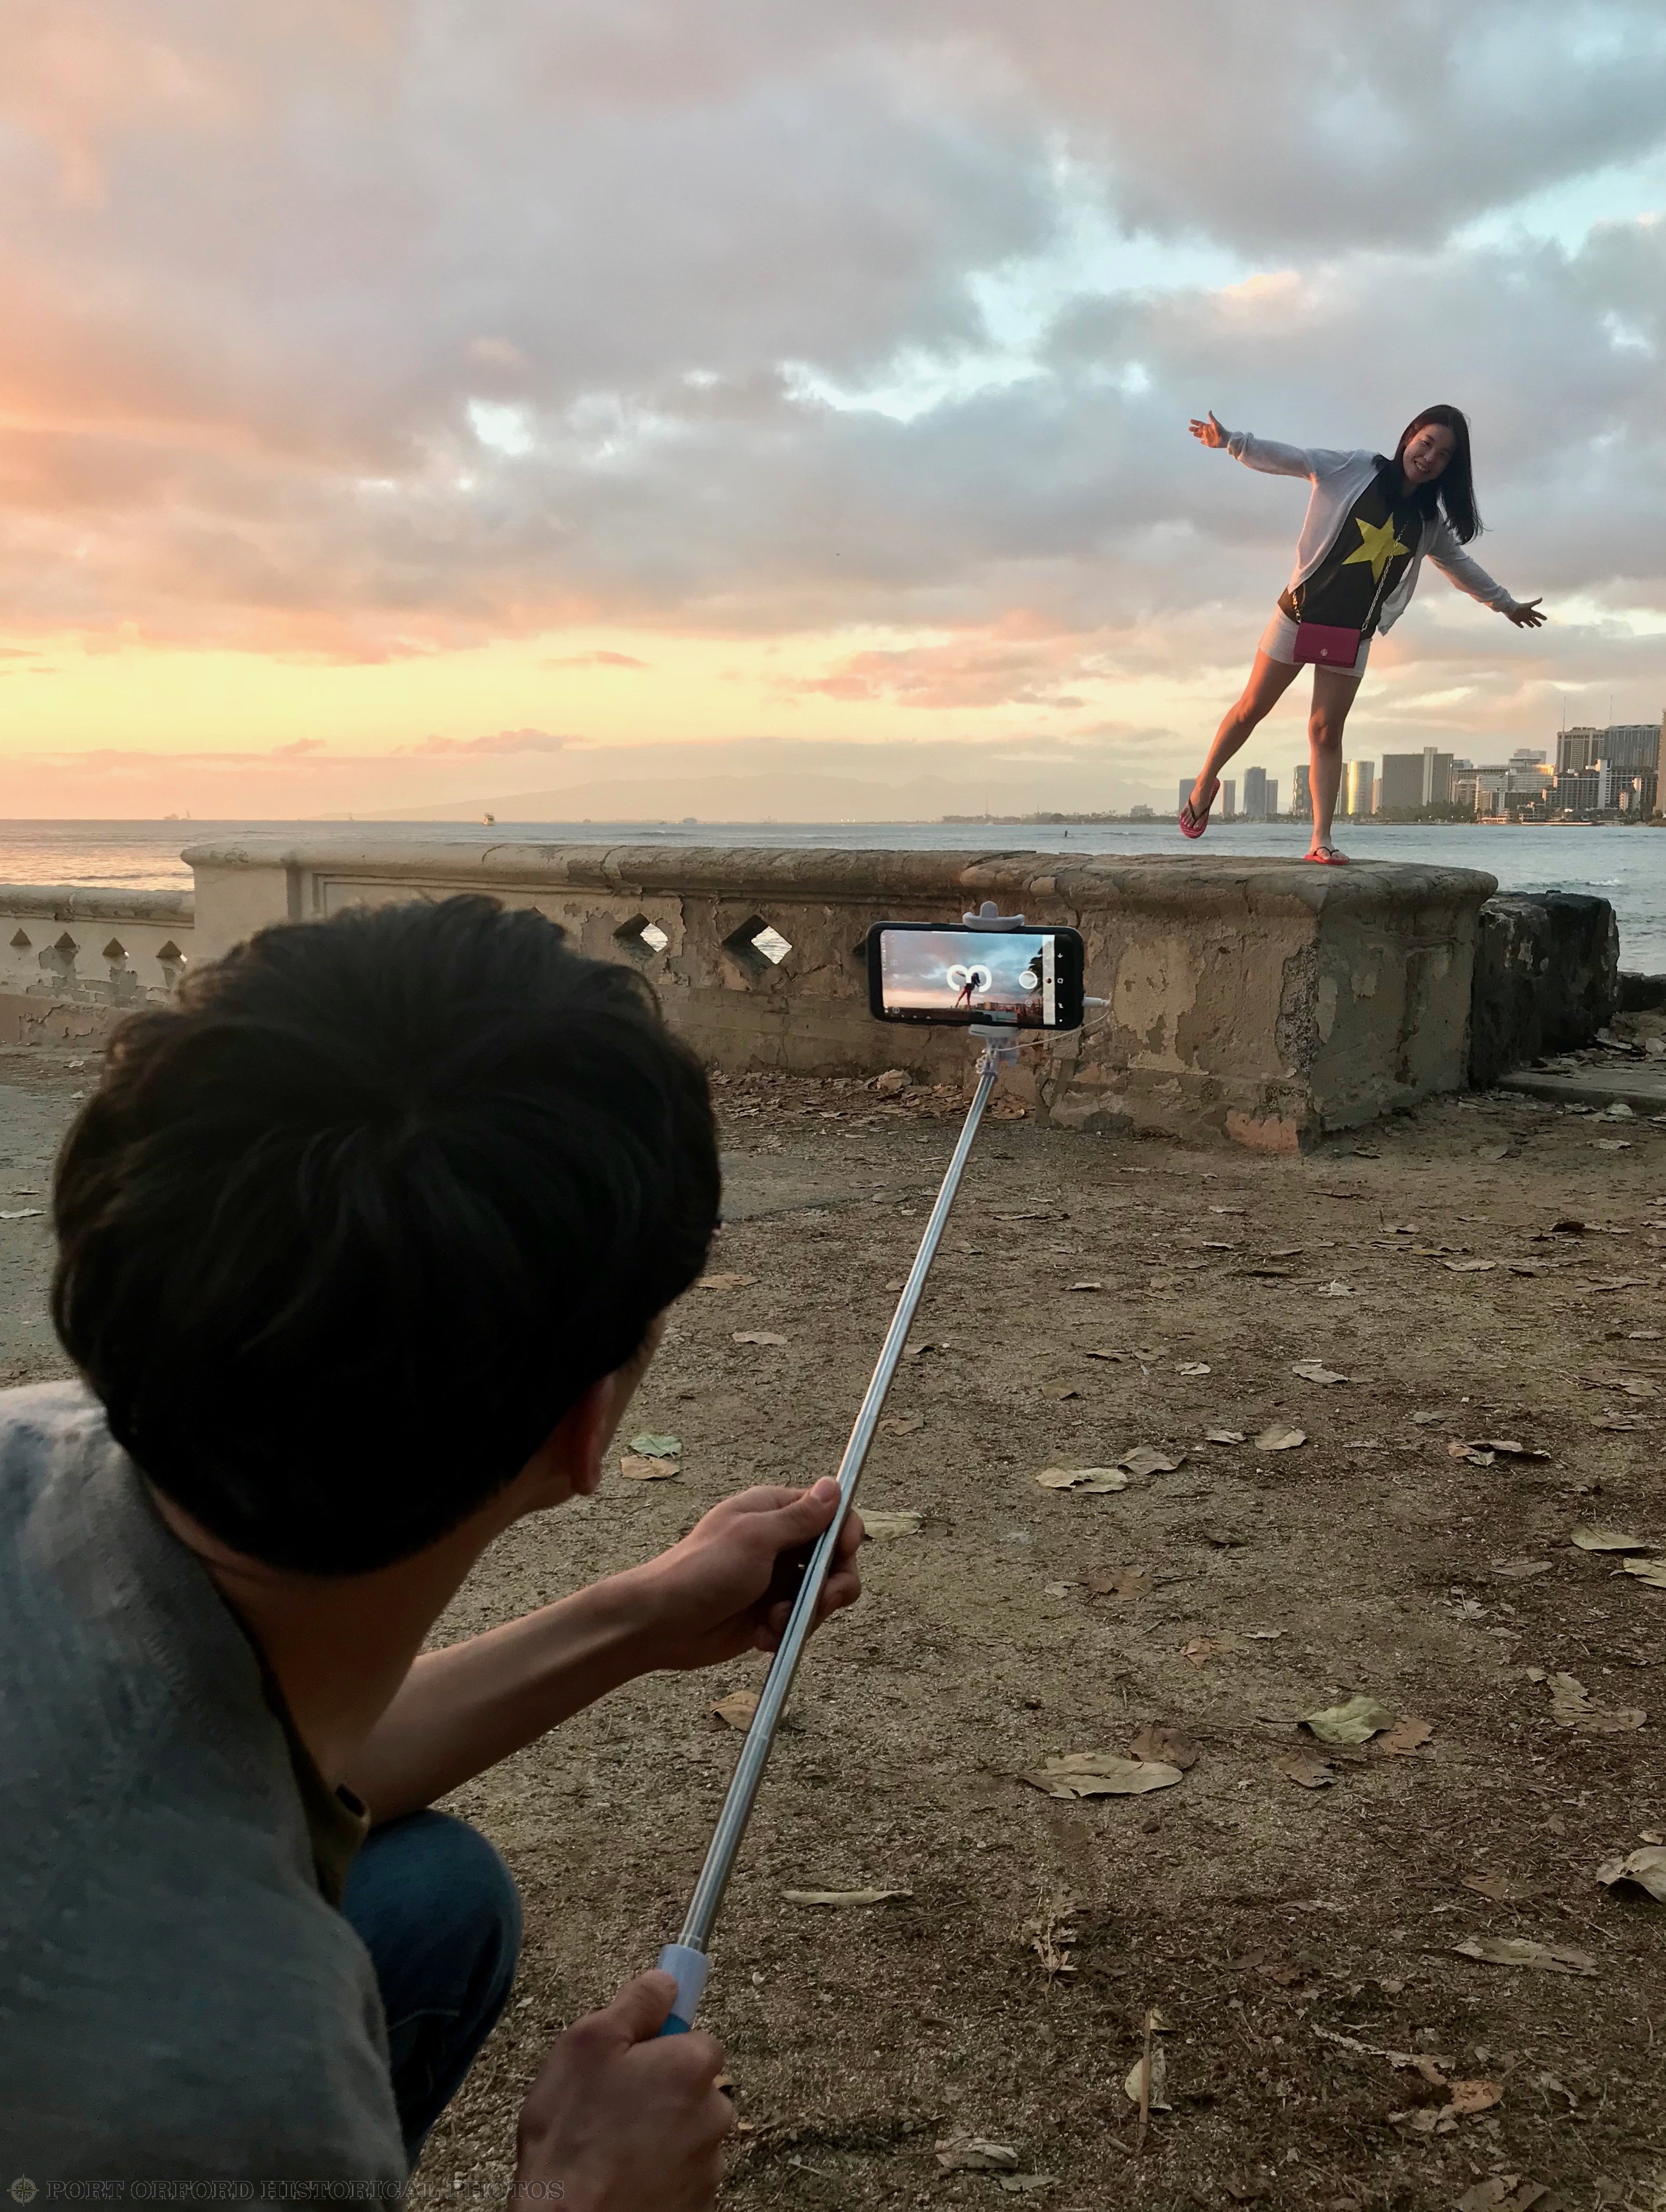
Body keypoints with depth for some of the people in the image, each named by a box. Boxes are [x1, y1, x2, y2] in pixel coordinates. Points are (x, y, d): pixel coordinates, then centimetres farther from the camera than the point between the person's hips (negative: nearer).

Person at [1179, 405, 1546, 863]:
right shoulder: (1351, 470, -6)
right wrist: (1231, 440, -29)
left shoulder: (1430, 522, 7)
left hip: (1353, 633, 3)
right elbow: (1286, 458, -15)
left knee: (1327, 732, 1)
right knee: (1253, 708, 6)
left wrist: (1507, 604, 32)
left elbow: (1462, 565, 23)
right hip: (1301, 614, -3)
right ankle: (1205, 782, 28)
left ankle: (1321, 839, -2)